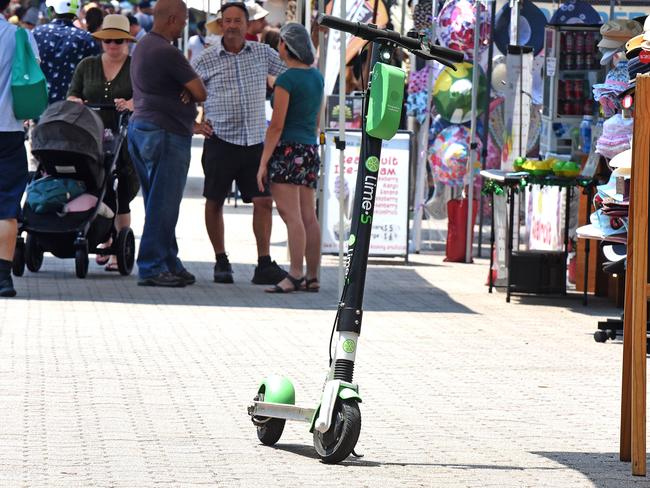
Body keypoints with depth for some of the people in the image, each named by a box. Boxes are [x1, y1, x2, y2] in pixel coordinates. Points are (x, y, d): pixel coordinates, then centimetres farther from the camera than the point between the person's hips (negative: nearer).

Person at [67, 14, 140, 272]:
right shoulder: (87, 66, 15)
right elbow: (72, 93, 14)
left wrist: (131, 104, -26)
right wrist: (74, 102, -10)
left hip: (126, 142, -3)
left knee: (121, 197, -5)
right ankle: (105, 243, 14)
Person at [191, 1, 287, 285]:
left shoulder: (262, 54, 6)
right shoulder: (207, 60, 0)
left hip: (255, 141, 2)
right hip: (220, 141, -2)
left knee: (263, 201, -4)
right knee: (214, 202, 3)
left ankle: (264, 265, -1)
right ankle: (221, 262, 17)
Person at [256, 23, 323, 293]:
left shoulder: (286, 80, -13)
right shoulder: (316, 77, 11)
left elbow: (276, 126, -15)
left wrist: (263, 162, -12)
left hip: (288, 150, -8)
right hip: (310, 150, 8)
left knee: (291, 216, -11)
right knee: (309, 217, 8)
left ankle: (294, 275, -16)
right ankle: (312, 277, 9)